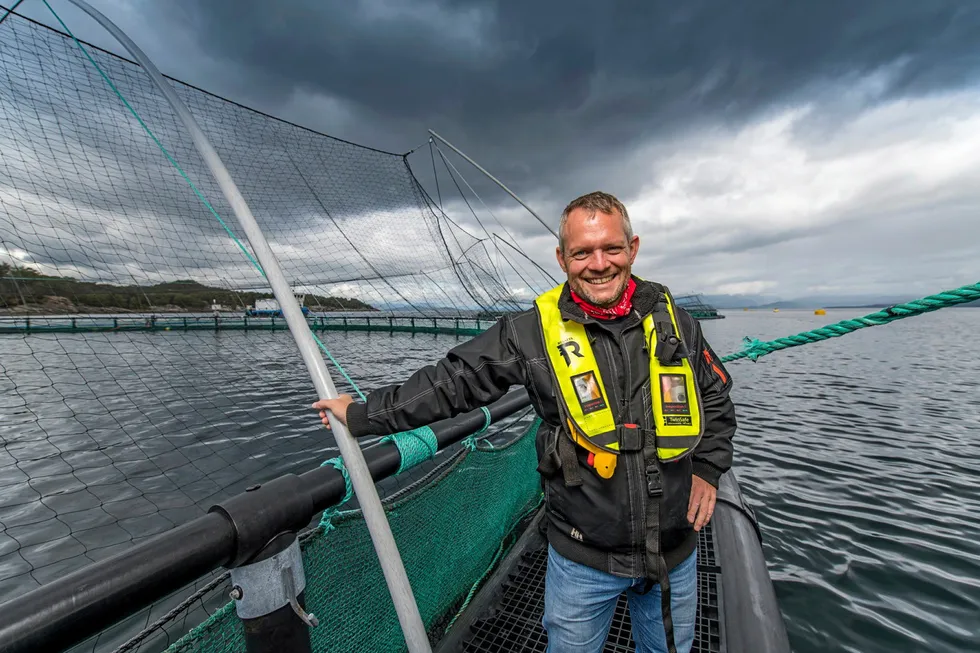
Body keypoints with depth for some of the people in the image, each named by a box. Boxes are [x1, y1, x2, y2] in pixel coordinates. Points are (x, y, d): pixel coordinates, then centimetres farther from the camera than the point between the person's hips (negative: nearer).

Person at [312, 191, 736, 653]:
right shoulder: (533, 332, -16)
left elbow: (716, 398, 10)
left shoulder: (674, 320, -5)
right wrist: (362, 415, -7)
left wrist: (707, 468, 0)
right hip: (583, 559, -2)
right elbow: (452, 381, -10)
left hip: (676, 550, 3)